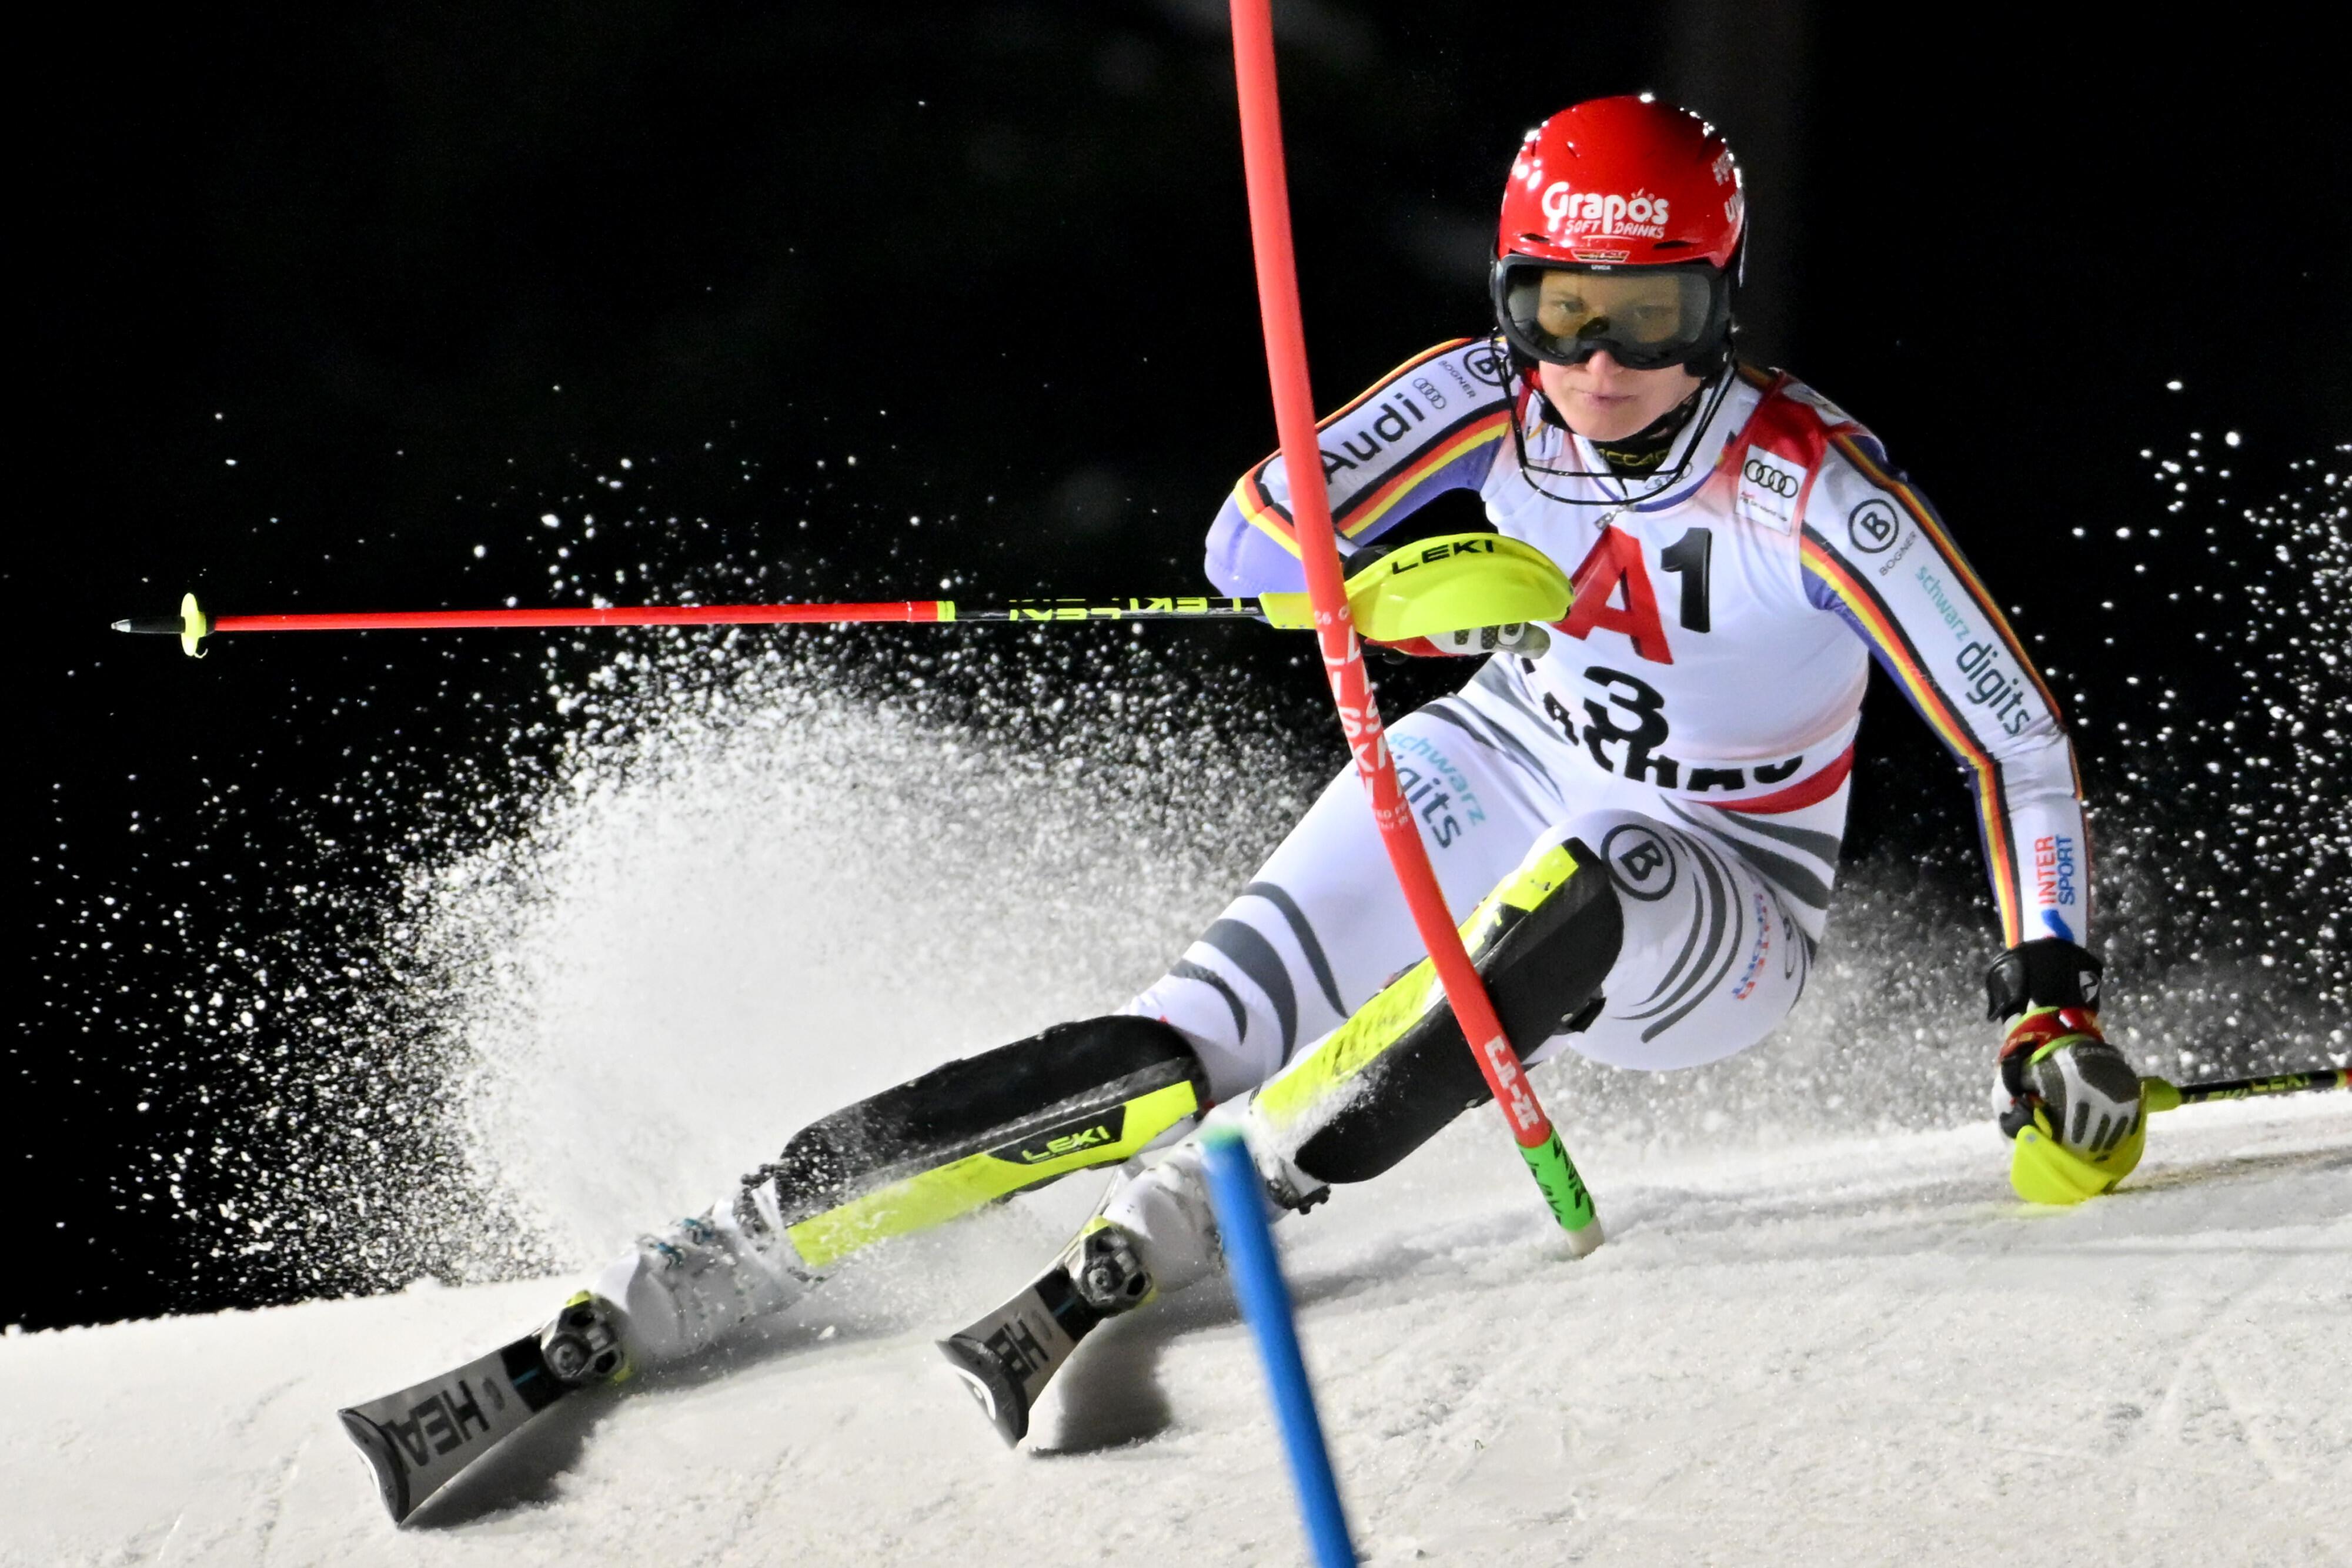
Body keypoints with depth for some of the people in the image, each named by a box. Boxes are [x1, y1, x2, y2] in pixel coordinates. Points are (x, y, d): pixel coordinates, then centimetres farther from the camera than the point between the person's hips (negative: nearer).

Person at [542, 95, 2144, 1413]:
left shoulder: (1811, 487, -25)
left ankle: (1163, 1232, -41)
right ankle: (718, 1257, -22)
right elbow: (1252, 549, -13)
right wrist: (1407, 589, -33)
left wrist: (2056, 1002, -29)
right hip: (1504, 782, 3)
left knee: (1578, 896, -39)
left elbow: (2016, 741, -20)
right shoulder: (1483, 401, -14)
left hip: (1717, 925, -3)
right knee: (1186, 1047, -19)